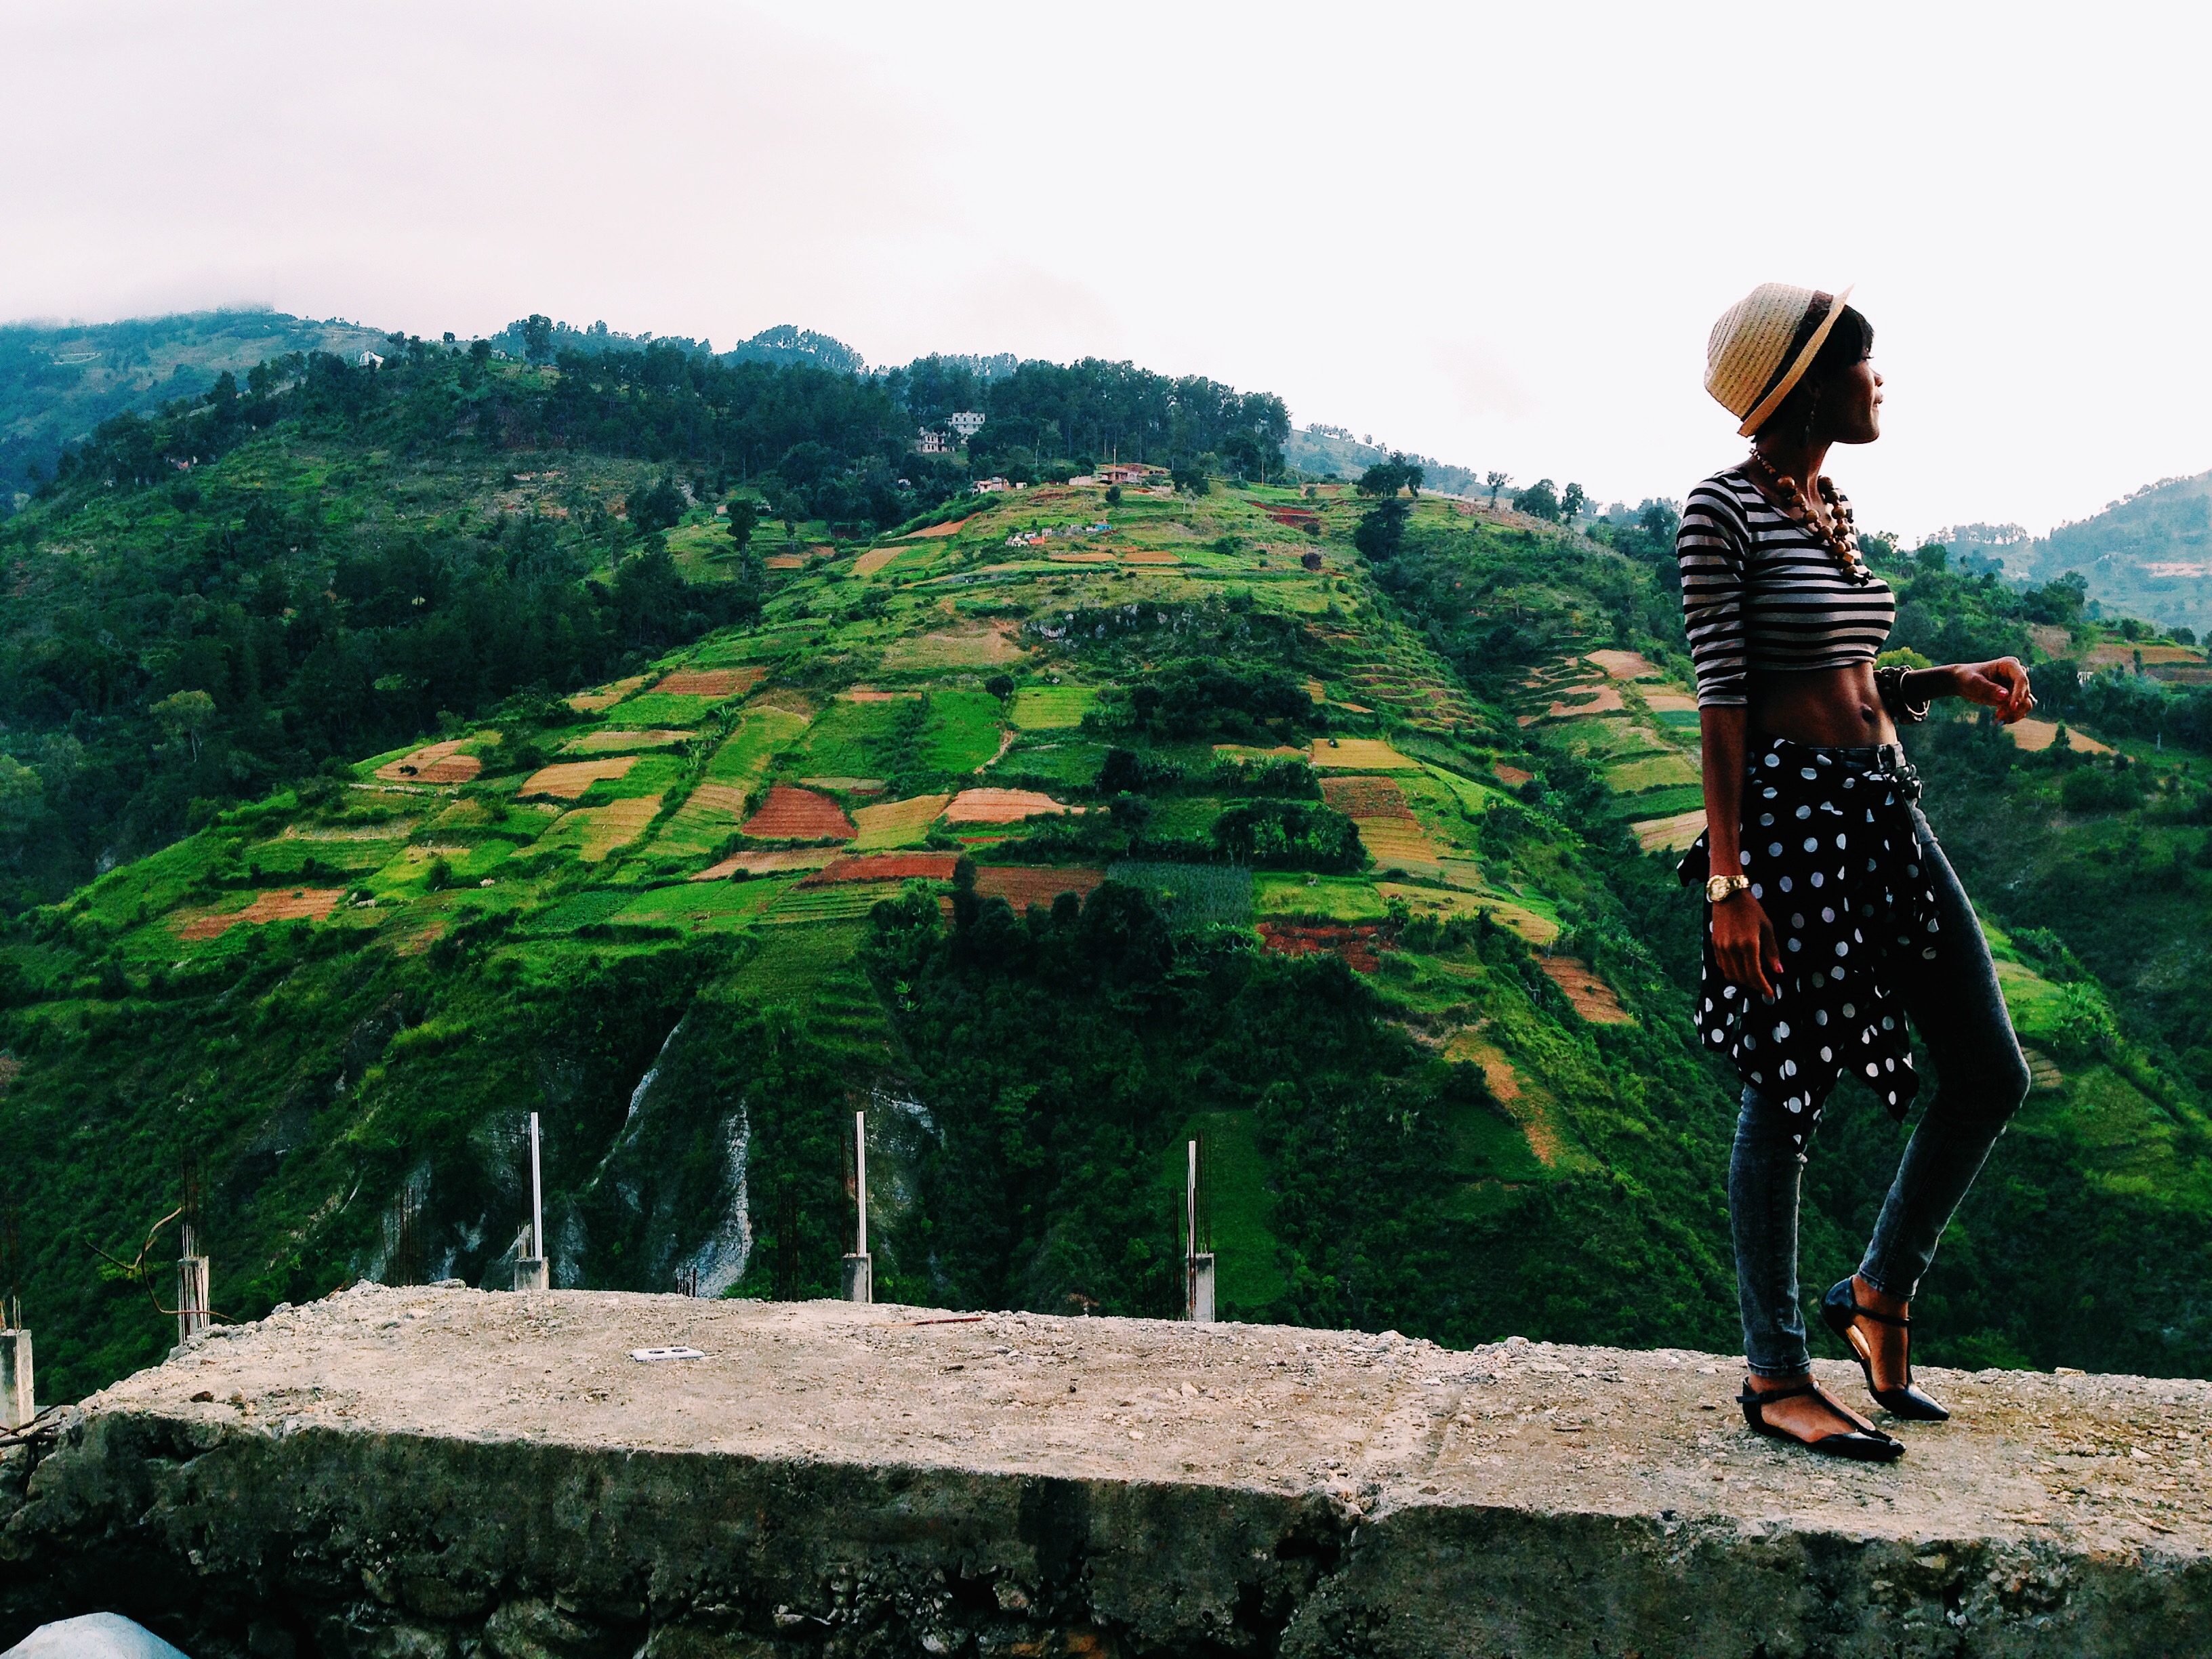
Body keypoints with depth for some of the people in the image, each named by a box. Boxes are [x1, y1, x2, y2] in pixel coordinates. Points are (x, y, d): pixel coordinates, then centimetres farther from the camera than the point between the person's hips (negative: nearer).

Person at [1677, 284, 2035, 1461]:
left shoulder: (1833, 509, 17)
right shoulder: (1724, 510, -8)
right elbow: (1723, 699, -14)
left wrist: (1951, 681, 6)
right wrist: (1729, 878, -18)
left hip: (1884, 808, 9)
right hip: (1790, 812, -9)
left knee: (1992, 1074, 8)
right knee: (1788, 1094, -1)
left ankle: (1879, 1292, 27)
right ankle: (1775, 1376, 12)